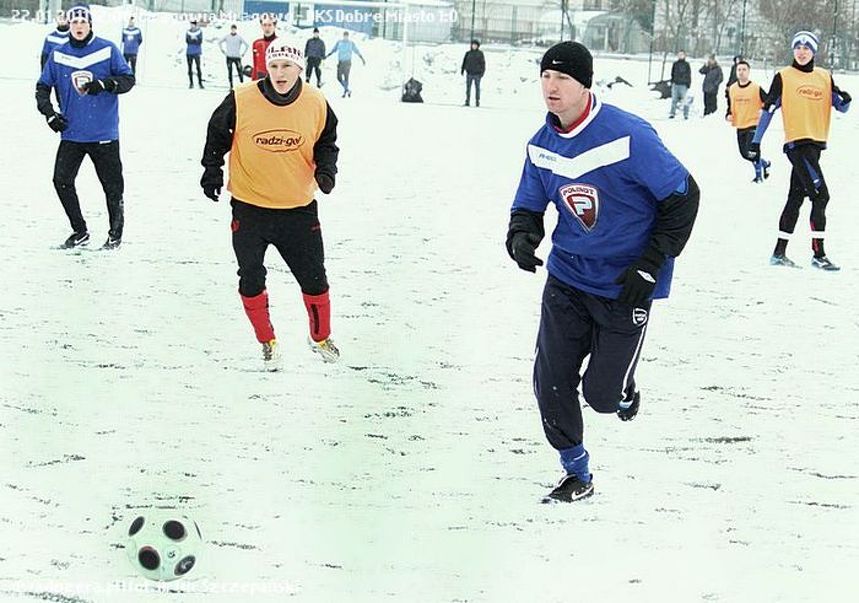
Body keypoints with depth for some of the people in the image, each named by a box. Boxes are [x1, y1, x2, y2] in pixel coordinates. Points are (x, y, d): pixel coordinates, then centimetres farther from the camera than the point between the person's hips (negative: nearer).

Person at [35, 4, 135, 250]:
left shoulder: (107, 50, -4)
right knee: (62, 181, -5)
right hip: (71, 133, 3)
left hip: (104, 134, -3)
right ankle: (79, 231, 10)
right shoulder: (58, 55, 4)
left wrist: (103, 84, -19)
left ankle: (116, 233, 21)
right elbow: (43, 87, 13)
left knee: (112, 184, 2)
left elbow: (128, 79, -3)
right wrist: (49, 112, -1)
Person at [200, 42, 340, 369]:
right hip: (249, 207, -1)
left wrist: (325, 169, -8)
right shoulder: (241, 101, -14)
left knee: (314, 280, 8)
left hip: (299, 208, 1)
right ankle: (267, 341, 23)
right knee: (251, 280, 3)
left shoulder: (316, 104, -7)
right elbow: (218, 134, 3)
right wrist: (212, 169, -1)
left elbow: (326, 142, 9)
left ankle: (321, 337, 32)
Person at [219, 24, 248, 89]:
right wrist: (222, 50, 12)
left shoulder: (239, 37, -3)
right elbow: (219, 43, 17)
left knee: (240, 71, -7)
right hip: (229, 57, 2)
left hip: (237, 57, -2)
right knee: (230, 72, 2)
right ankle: (231, 86, 8)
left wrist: (243, 53, 3)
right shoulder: (227, 37, 3)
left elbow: (246, 45, 4)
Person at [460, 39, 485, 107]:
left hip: (477, 73, -1)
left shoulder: (480, 53, 3)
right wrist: (462, 70, 3)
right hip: (469, 73, 1)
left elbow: (483, 63, 2)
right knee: (468, 87, 0)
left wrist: (482, 72, -6)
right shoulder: (468, 53, 7)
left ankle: (477, 101, 6)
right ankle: (467, 101, 3)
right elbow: (464, 62, 10)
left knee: (477, 88, 1)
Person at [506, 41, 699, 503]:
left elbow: (683, 197, -15)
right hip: (567, 276, 5)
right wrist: (521, 236, -13)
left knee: (602, 394, -3)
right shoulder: (541, 145, -2)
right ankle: (576, 475, 19)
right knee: (551, 380, -1)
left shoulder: (628, 136, -21)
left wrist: (650, 265, -16)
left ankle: (624, 391, 35)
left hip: (625, 285, -5)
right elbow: (529, 204, 11)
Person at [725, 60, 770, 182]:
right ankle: (765, 163, 35)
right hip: (740, 126, 6)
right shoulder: (731, 89, 5)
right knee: (744, 154, 9)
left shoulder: (756, 88, -11)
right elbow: (730, 106, 18)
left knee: (751, 151, -18)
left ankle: (758, 175, 5)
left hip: (754, 124, -6)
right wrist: (728, 115, -1)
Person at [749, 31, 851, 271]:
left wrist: (845, 100, -14)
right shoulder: (783, 77, -1)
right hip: (797, 143, -6)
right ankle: (818, 255, -12)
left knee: (796, 197, 10)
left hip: (816, 143, 6)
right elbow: (768, 109, 0)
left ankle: (779, 253, 17)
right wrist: (756, 141, -2)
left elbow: (841, 107, 10)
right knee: (820, 195, -13)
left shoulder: (825, 77, 12)